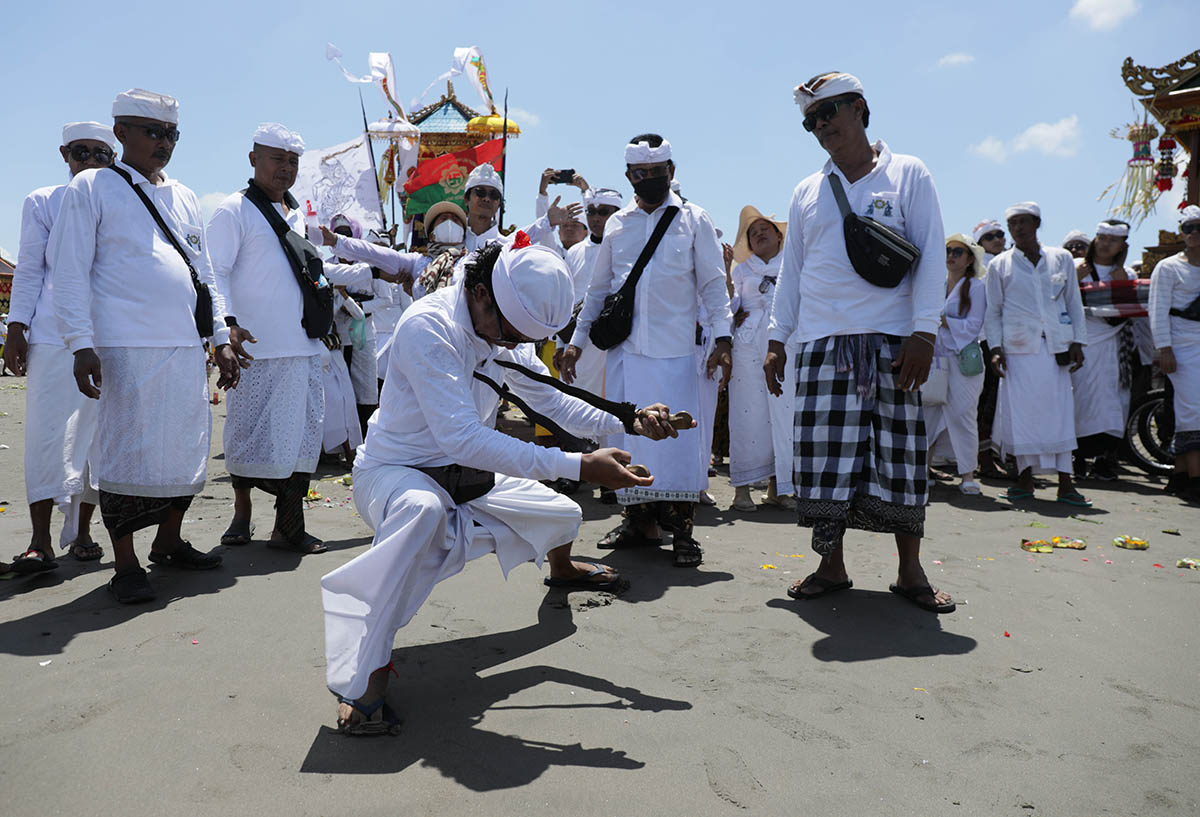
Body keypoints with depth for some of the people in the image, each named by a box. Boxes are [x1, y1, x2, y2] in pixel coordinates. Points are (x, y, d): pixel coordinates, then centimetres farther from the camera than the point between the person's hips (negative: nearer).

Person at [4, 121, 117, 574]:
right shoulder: (42, 202, 10)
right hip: (53, 337, -2)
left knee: (99, 433, 5)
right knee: (48, 431, -7)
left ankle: (82, 532, 16)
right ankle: (40, 541, -4)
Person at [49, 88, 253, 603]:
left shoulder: (185, 198, 19)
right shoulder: (91, 188, 3)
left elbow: (204, 271, 21)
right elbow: (70, 271, -2)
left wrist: (223, 337, 14)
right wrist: (81, 345, -10)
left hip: (187, 347, 6)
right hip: (127, 348, -5)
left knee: (188, 450, 9)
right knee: (128, 457, -2)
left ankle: (169, 543, 27)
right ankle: (125, 564, 10)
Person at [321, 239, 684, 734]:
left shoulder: (507, 329, -4)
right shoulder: (428, 327, -31)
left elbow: (551, 400, 6)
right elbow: (462, 438, -39)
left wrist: (628, 423, -11)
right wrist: (579, 466, -42)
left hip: (464, 476, 8)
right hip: (393, 471, -8)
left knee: (563, 515, 16)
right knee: (424, 509, -43)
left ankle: (561, 571, 54)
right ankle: (366, 679, -35)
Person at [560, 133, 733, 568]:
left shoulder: (694, 220, 6)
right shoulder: (616, 225, 14)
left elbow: (713, 284, 3)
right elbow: (598, 289, 18)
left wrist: (722, 338, -8)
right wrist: (577, 340, 12)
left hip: (675, 351, -3)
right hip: (624, 348, 3)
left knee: (677, 434, -7)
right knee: (627, 433, 5)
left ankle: (681, 528, 3)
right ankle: (639, 520, 18)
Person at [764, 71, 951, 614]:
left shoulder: (907, 174, 8)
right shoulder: (807, 192, 16)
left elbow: (931, 255, 0)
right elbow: (790, 270, 17)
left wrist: (923, 331, -10)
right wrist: (776, 339, 10)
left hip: (892, 340, -2)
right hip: (822, 343, 2)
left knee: (901, 453, 0)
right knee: (825, 454, -2)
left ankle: (910, 570, 11)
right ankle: (831, 565, 11)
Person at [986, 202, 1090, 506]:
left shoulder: (1062, 258, 12)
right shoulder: (999, 265, 8)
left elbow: (1074, 304, 14)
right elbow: (993, 311, 8)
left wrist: (1077, 342, 5)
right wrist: (995, 348, -2)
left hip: (1055, 345, 1)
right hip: (1017, 347, -1)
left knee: (1059, 408, -2)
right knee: (1020, 409, -3)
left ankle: (1065, 482, 1)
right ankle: (1025, 478, 8)